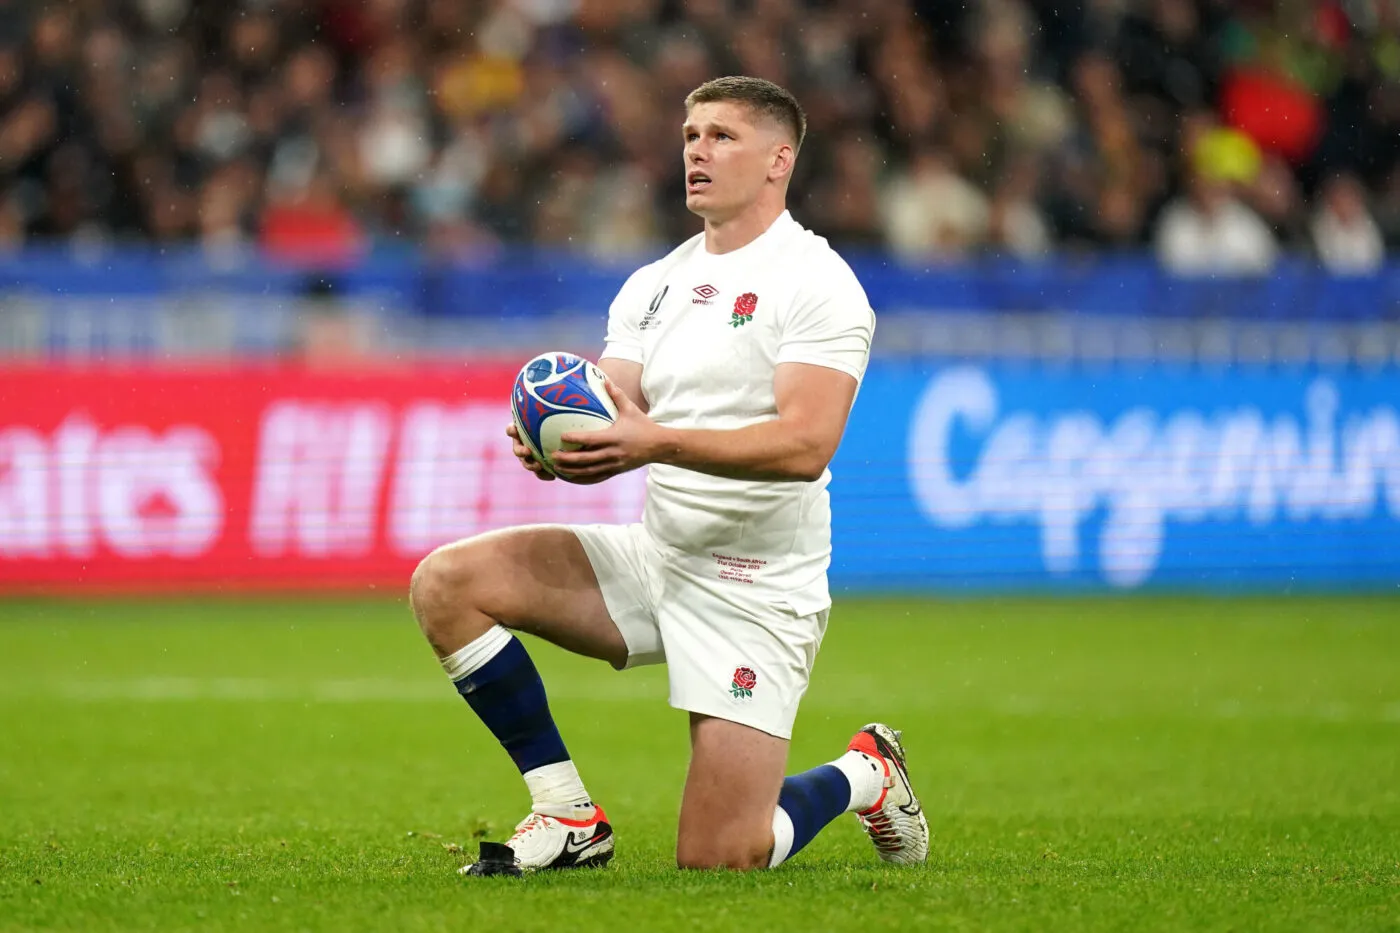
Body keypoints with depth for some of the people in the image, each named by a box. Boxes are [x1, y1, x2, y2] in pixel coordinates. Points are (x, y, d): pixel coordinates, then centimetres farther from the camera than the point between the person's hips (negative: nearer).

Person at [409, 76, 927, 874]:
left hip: (755, 590, -7)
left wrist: (658, 442, -35)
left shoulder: (816, 283, -11)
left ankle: (866, 777, 21)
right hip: (656, 557, 7)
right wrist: (562, 451, -21)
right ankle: (570, 818, -3)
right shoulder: (655, 284, 12)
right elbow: (612, 416, 5)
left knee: (716, 862, -12)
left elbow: (807, 444, -23)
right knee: (446, 582, -12)